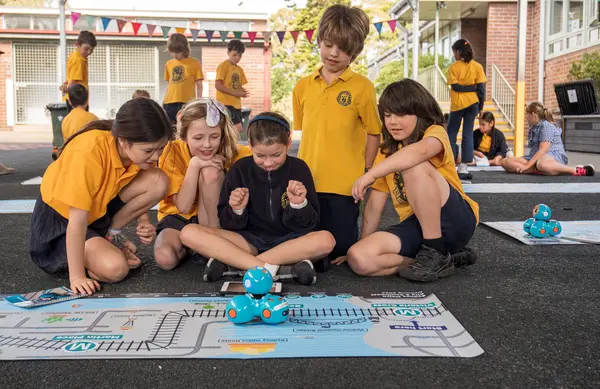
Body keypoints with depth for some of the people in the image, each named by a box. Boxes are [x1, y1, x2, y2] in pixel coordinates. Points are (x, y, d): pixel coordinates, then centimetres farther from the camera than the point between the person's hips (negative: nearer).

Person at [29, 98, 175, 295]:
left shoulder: (139, 150, -16)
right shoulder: (89, 152, -36)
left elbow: (143, 191, 3)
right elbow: (78, 220, -34)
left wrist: (144, 223, -16)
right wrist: (77, 276, -30)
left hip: (100, 205, 6)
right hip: (61, 217, -6)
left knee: (159, 181, -18)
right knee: (115, 268, -29)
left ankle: (111, 234, 0)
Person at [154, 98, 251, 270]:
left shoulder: (232, 153, -16)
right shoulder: (174, 152, -18)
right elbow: (183, 206, -22)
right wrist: (194, 164, -30)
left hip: (212, 220, 1)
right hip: (178, 218, 0)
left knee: (211, 172, -27)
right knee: (165, 258, -32)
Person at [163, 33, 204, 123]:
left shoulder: (194, 63, 2)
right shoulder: (168, 64, 13)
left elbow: (199, 85, 3)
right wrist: (164, 101, 13)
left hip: (187, 103, -4)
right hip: (169, 103, 4)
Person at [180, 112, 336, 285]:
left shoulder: (298, 169, -5)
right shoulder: (239, 169, -3)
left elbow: (307, 226, -4)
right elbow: (228, 224, 0)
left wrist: (299, 204, -23)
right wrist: (237, 210, -20)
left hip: (289, 240, -1)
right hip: (249, 240, 1)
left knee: (326, 240, -33)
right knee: (189, 233, -21)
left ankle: (230, 263, -27)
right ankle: (278, 269, -32)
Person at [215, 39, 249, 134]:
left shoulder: (239, 69, 16)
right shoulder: (223, 66, -6)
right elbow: (218, 85, -13)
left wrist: (242, 93, -4)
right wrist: (235, 93, -17)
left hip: (236, 104, 8)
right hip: (226, 104, -8)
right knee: (238, 128, -18)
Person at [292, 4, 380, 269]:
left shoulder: (362, 87, -4)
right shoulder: (303, 86, 7)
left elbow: (374, 134, 1)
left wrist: (365, 175, 0)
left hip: (344, 184, -3)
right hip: (308, 182, 3)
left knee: (341, 247, 4)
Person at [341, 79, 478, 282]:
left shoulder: (435, 132, -5)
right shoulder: (387, 153, 13)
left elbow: (421, 150, -33)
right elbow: (374, 206, 8)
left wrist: (371, 174, -38)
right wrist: (362, 244, 0)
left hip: (456, 221, -5)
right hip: (416, 225, 6)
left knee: (414, 167, -30)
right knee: (359, 259, -21)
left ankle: (436, 255, -20)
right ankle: (444, 257, -6)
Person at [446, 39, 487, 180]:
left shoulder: (453, 67, -4)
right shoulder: (477, 66, 3)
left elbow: (455, 86, -13)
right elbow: (481, 88, -1)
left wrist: (467, 87, -6)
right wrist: (481, 106, 4)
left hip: (458, 104, -2)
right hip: (473, 103, 3)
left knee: (451, 133, 9)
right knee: (468, 134, 4)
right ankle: (463, 168, 1)